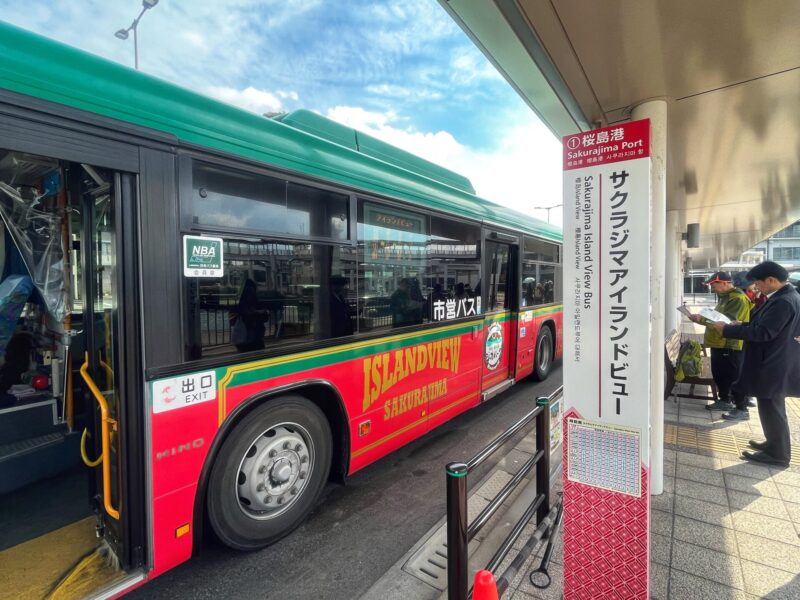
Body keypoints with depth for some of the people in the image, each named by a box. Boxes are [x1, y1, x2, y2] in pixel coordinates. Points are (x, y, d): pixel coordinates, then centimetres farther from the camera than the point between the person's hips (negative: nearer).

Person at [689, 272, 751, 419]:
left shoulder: (738, 298, -16)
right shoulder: (725, 297, 16)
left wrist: (703, 318, -31)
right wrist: (703, 318, 6)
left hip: (731, 346, -10)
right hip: (719, 344, 10)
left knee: (734, 377, -2)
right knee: (719, 374, 18)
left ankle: (742, 409, 7)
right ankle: (724, 401, 31)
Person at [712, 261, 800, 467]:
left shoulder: (783, 301, -24)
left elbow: (763, 333, -27)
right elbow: (766, 325, 18)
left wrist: (727, 329, -21)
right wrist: (742, 325, 7)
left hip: (773, 367, -10)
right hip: (774, 363, 10)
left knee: (771, 410, 2)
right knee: (772, 409, 21)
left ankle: (778, 454, 14)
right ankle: (775, 444, 34)